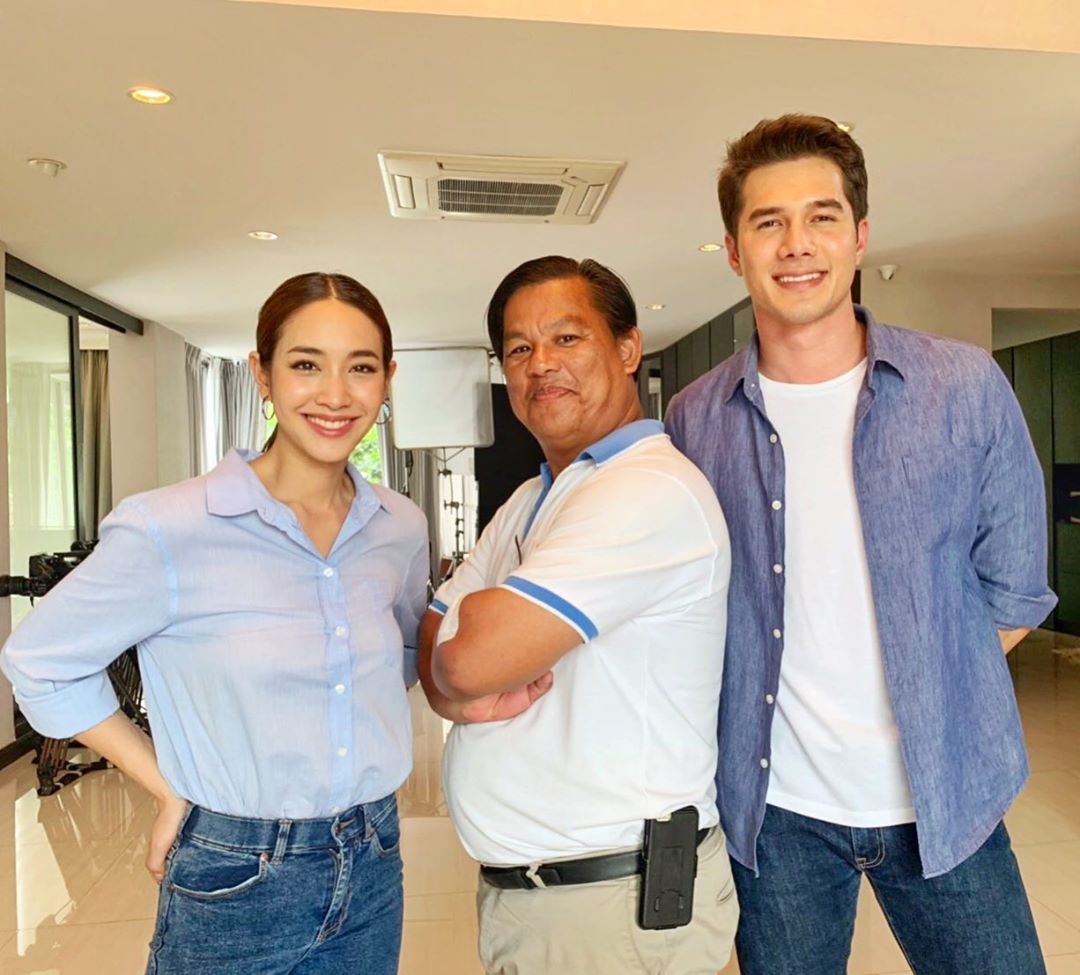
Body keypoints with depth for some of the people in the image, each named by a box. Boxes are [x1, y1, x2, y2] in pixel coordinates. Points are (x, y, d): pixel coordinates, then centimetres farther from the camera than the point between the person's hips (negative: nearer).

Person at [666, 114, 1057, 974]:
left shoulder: (968, 388, -7)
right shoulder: (694, 420, -5)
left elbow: (1012, 594, 1)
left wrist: (930, 704, -1)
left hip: (947, 798, 0)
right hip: (773, 806, 1)